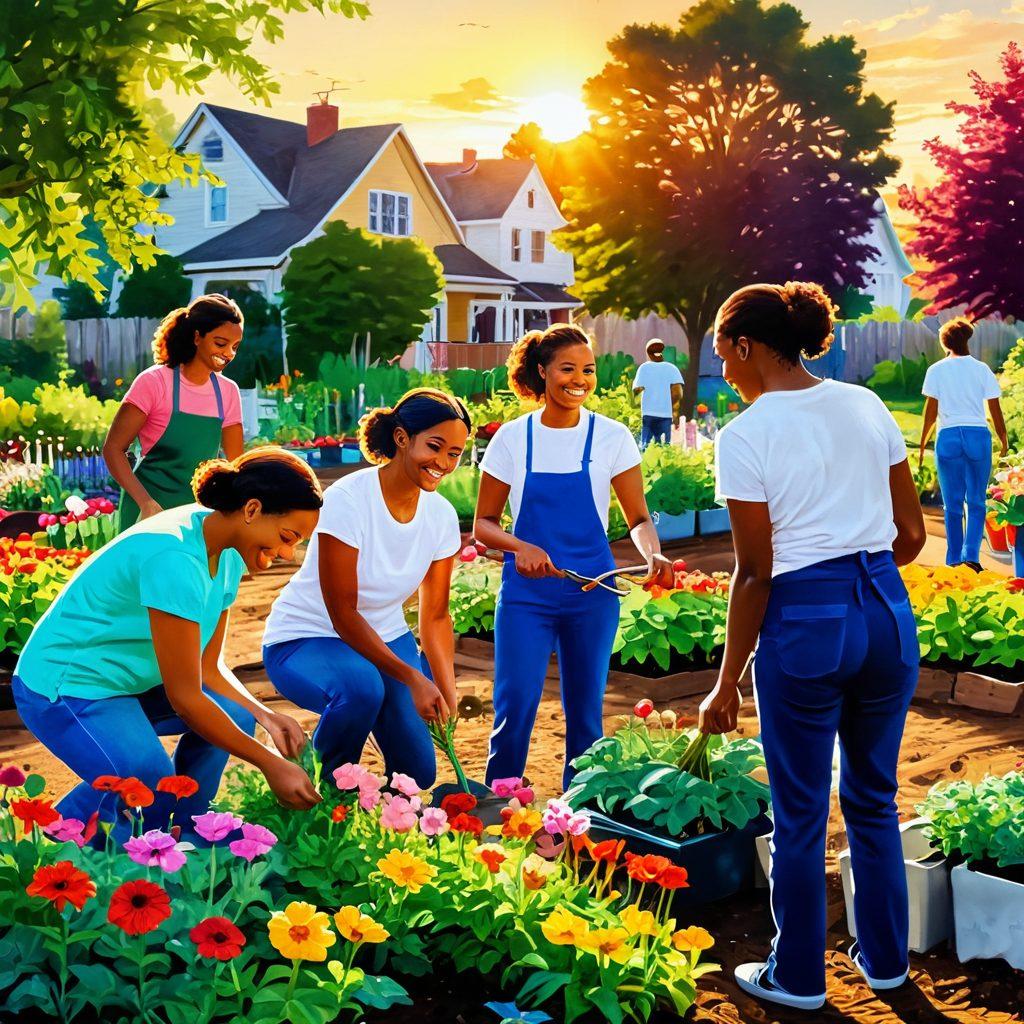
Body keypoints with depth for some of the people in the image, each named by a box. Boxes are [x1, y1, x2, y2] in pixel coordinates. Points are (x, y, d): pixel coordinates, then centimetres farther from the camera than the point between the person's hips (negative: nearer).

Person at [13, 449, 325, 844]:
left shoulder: (228, 554, -3)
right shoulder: (174, 559, -31)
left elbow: (207, 667, 2)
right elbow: (184, 697, -28)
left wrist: (264, 715, -15)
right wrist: (271, 764, -23)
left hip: (128, 679, 9)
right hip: (64, 688, -9)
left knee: (234, 718, -8)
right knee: (152, 789, -28)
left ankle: (185, 838, 8)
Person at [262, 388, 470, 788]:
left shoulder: (442, 515, -7)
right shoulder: (347, 500, -25)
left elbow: (435, 615, -1)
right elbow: (343, 614, -23)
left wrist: (448, 697, -15)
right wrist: (412, 679, -28)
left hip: (384, 637, 6)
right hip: (304, 640, -5)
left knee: (417, 774, -5)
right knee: (361, 686, -38)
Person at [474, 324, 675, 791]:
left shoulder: (612, 436, -1)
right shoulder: (512, 438, -2)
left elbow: (638, 518, 1)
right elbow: (483, 524, 3)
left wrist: (654, 556, -21)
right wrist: (520, 547, -18)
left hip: (592, 595, 1)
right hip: (526, 594, -1)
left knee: (585, 713, 9)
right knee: (514, 706, -8)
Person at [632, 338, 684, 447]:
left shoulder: (644, 367, 3)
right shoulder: (672, 368, 6)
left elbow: (637, 389, -5)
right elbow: (678, 392, -3)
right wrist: (675, 413, 3)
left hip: (648, 414, -1)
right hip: (666, 414, 1)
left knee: (645, 446, 1)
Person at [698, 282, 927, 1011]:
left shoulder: (745, 436, -9)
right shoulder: (868, 406, 6)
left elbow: (755, 573, -10)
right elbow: (911, 536, 9)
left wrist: (728, 683, -3)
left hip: (805, 622, -5)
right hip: (888, 611, 5)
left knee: (801, 813, 11)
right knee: (874, 798, 21)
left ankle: (799, 978, 26)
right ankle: (885, 960, 34)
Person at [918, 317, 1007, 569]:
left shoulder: (936, 370, 3)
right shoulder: (982, 369, 5)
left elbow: (931, 412, 1)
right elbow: (996, 411, 5)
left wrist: (922, 445, 9)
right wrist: (1004, 444, 13)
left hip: (948, 437, 0)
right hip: (979, 435, 0)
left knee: (952, 504, 7)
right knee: (976, 502, 7)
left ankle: (954, 561, 9)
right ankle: (971, 556, -8)